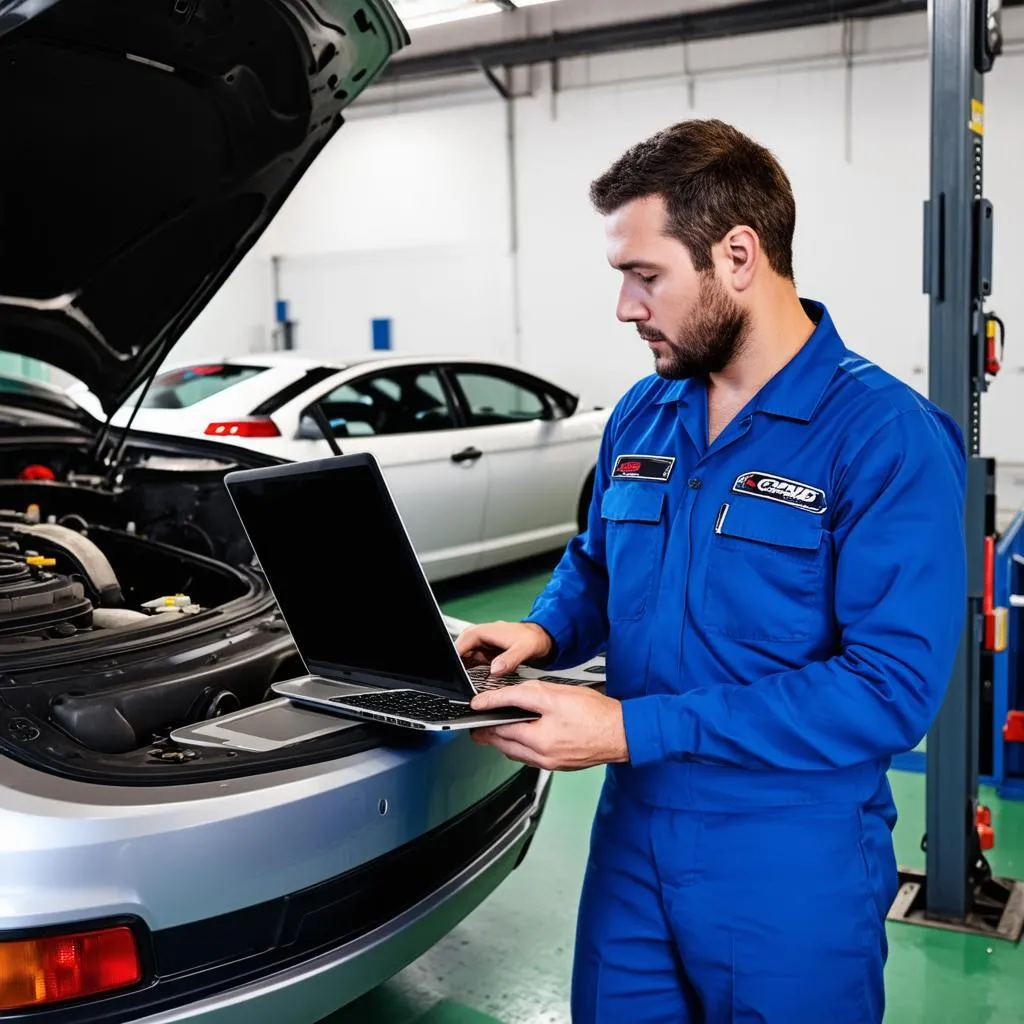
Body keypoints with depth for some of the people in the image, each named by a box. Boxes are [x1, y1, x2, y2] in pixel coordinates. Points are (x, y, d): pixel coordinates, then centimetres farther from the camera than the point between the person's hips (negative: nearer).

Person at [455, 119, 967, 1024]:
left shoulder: (885, 438, -18)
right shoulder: (641, 417, 4)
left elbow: (892, 687, -24)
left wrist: (637, 730, -27)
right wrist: (544, 632, -6)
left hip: (792, 869, -5)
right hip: (632, 837, 6)